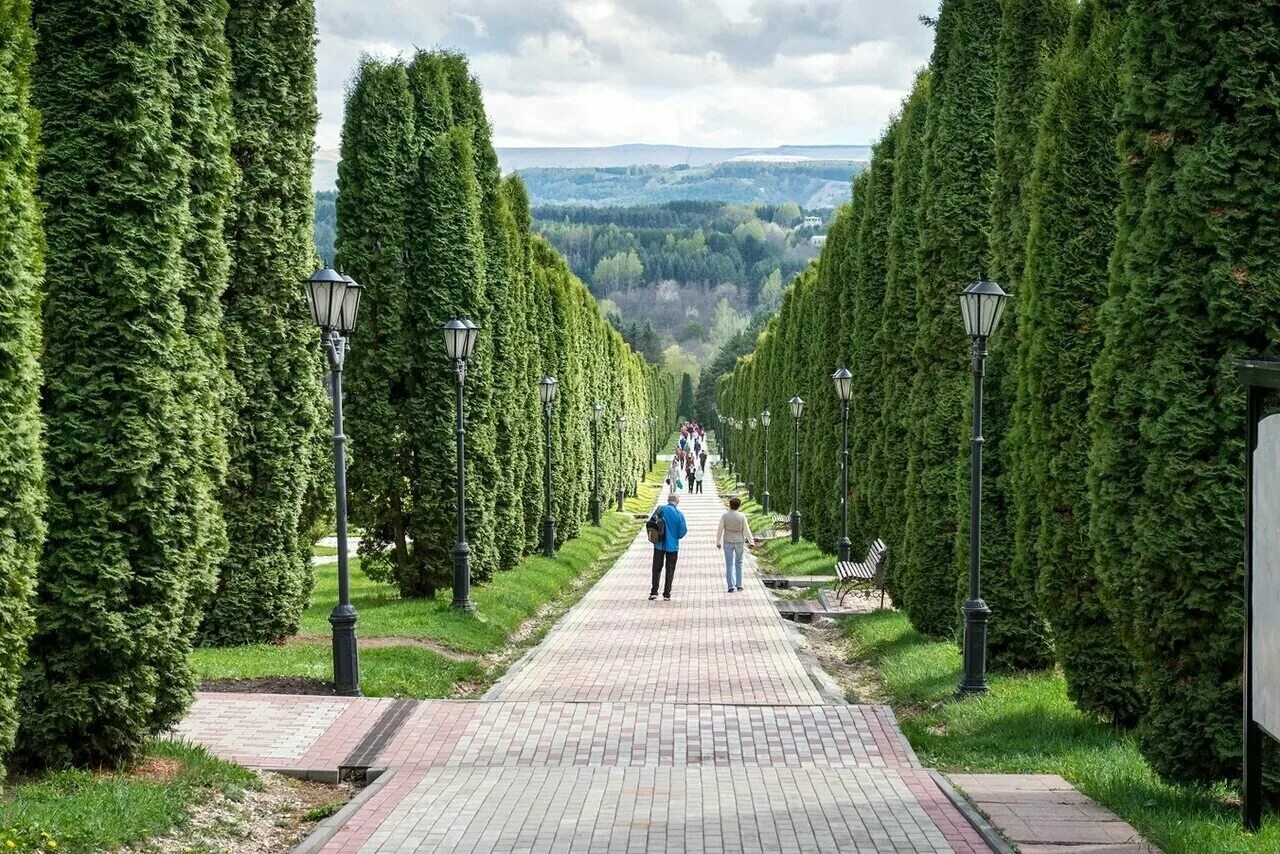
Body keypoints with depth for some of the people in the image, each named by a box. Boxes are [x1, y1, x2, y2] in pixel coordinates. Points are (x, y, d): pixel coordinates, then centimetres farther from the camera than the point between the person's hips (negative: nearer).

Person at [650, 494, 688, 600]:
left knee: (657, 568, 11)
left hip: (659, 544, 1)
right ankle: (667, 594, 8)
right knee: (670, 570, 9)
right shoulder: (679, 514, -10)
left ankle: (654, 592, 6)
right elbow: (683, 530, -7)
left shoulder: (660, 510, -7)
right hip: (673, 545, -1)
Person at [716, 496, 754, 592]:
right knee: (738, 563, 14)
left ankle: (731, 586, -4)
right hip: (739, 542, 1)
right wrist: (751, 541, 7)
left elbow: (720, 530, -6)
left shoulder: (725, 516, -11)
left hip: (728, 542, 0)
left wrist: (718, 542, 6)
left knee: (729, 564, 3)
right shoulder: (742, 516, -11)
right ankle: (739, 585, 15)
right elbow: (746, 530, -5)